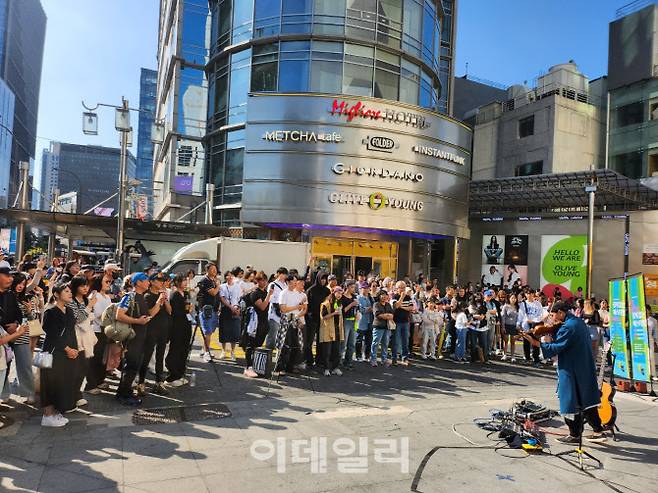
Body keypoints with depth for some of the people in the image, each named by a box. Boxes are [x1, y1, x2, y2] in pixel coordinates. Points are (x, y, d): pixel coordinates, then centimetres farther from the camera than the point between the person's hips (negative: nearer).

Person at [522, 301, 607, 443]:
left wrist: (537, 343, -22)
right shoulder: (579, 322, 9)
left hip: (571, 371, -9)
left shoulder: (567, 327, -21)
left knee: (571, 401, 2)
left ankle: (574, 435, 11)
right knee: (586, 399, 17)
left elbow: (556, 348, -23)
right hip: (585, 368, 9)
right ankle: (598, 431, 23)